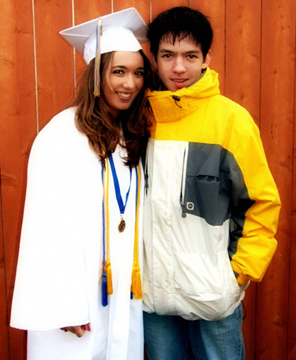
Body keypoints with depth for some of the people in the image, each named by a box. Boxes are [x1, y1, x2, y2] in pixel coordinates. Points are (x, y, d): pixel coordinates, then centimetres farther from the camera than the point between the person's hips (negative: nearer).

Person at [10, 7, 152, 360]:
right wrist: (64, 307, -16)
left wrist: (139, 285, 7)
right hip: (78, 297, -5)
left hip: (124, 294, 6)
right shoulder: (62, 136, -15)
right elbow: (50, 227, -15)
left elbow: (136, 218, 8)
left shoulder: (133, 136, 5)